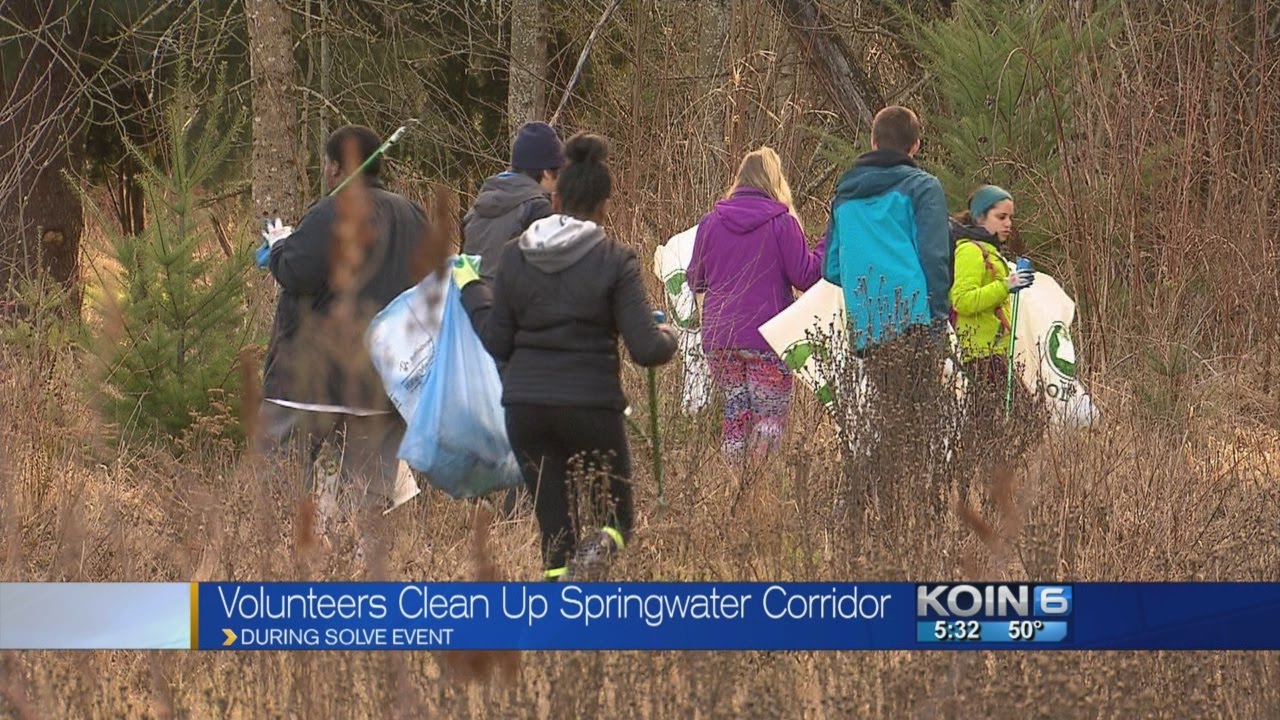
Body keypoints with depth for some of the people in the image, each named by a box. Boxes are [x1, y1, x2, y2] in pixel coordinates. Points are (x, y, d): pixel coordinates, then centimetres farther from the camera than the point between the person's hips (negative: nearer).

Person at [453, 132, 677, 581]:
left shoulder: (516, 257, 3)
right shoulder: (613, 262, -7)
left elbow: (497, 343, 7)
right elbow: (646, 349, -10)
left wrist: (472, 290, 22)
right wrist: (668, 336, 13)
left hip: (525, 405, 3)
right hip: (592, 405, -3)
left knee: (554, 528, 10)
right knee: (618, 517, 14)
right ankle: (598, 552, -19)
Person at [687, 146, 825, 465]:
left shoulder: (711, 221, 4)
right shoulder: (782, 223, -7)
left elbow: (695, 280, 11)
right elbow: (806, 275, -7)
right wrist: (828, 245, 6)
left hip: (719, 338, 3)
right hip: (767, 337, -3)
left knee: (735, 414, 11)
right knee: (772, 414, 3)